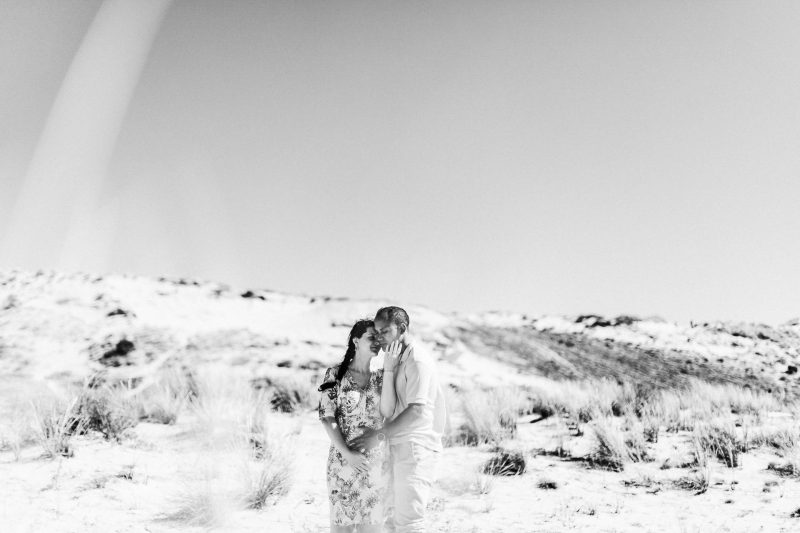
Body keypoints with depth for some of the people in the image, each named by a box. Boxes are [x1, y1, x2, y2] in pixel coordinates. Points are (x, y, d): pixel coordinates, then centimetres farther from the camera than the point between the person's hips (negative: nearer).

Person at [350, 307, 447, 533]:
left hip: (416, 446, -9)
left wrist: (380, 435, -19)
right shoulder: (395, 359, 16)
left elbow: (417, 411, -22)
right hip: (398, 446, 10)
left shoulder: (417, 360, -14)